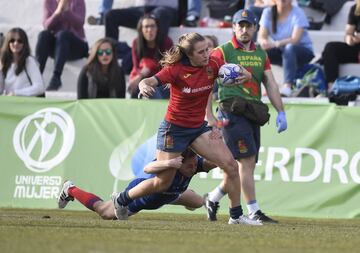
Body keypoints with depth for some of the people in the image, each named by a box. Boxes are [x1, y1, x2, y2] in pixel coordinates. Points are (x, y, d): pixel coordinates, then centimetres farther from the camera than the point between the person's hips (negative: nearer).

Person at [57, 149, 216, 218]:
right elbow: (147, 168, -66)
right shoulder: (168, 167, -49)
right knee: (105, 212, 11)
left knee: (198, 203, 20)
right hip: (139, 192, -7)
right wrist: (167, 163, -85)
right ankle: (70, 190, 37)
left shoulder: (194, 163, -31)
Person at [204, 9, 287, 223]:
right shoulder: (222, 52, 0)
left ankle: (213, 198, 24)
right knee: (247, 160, -14)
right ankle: (254, 212, -12)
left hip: (253, 115, 7)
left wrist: (281, 112, 4)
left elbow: (271, 85, 16)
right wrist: (210, 117, -11)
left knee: (248, 166, 6)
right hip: (232, 113, -7)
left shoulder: (261, 54, 18)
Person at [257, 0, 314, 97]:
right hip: (281, 52, 4)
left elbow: (295, 39, -27)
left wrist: (275, 44, -44)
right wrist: (264, 42, -38)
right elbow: (261, 37, -12)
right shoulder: (268, 12, -4)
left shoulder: (298, 13, -15)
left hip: (303, 52, -4)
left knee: (289, 47, -38)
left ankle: (287, 86, -46)